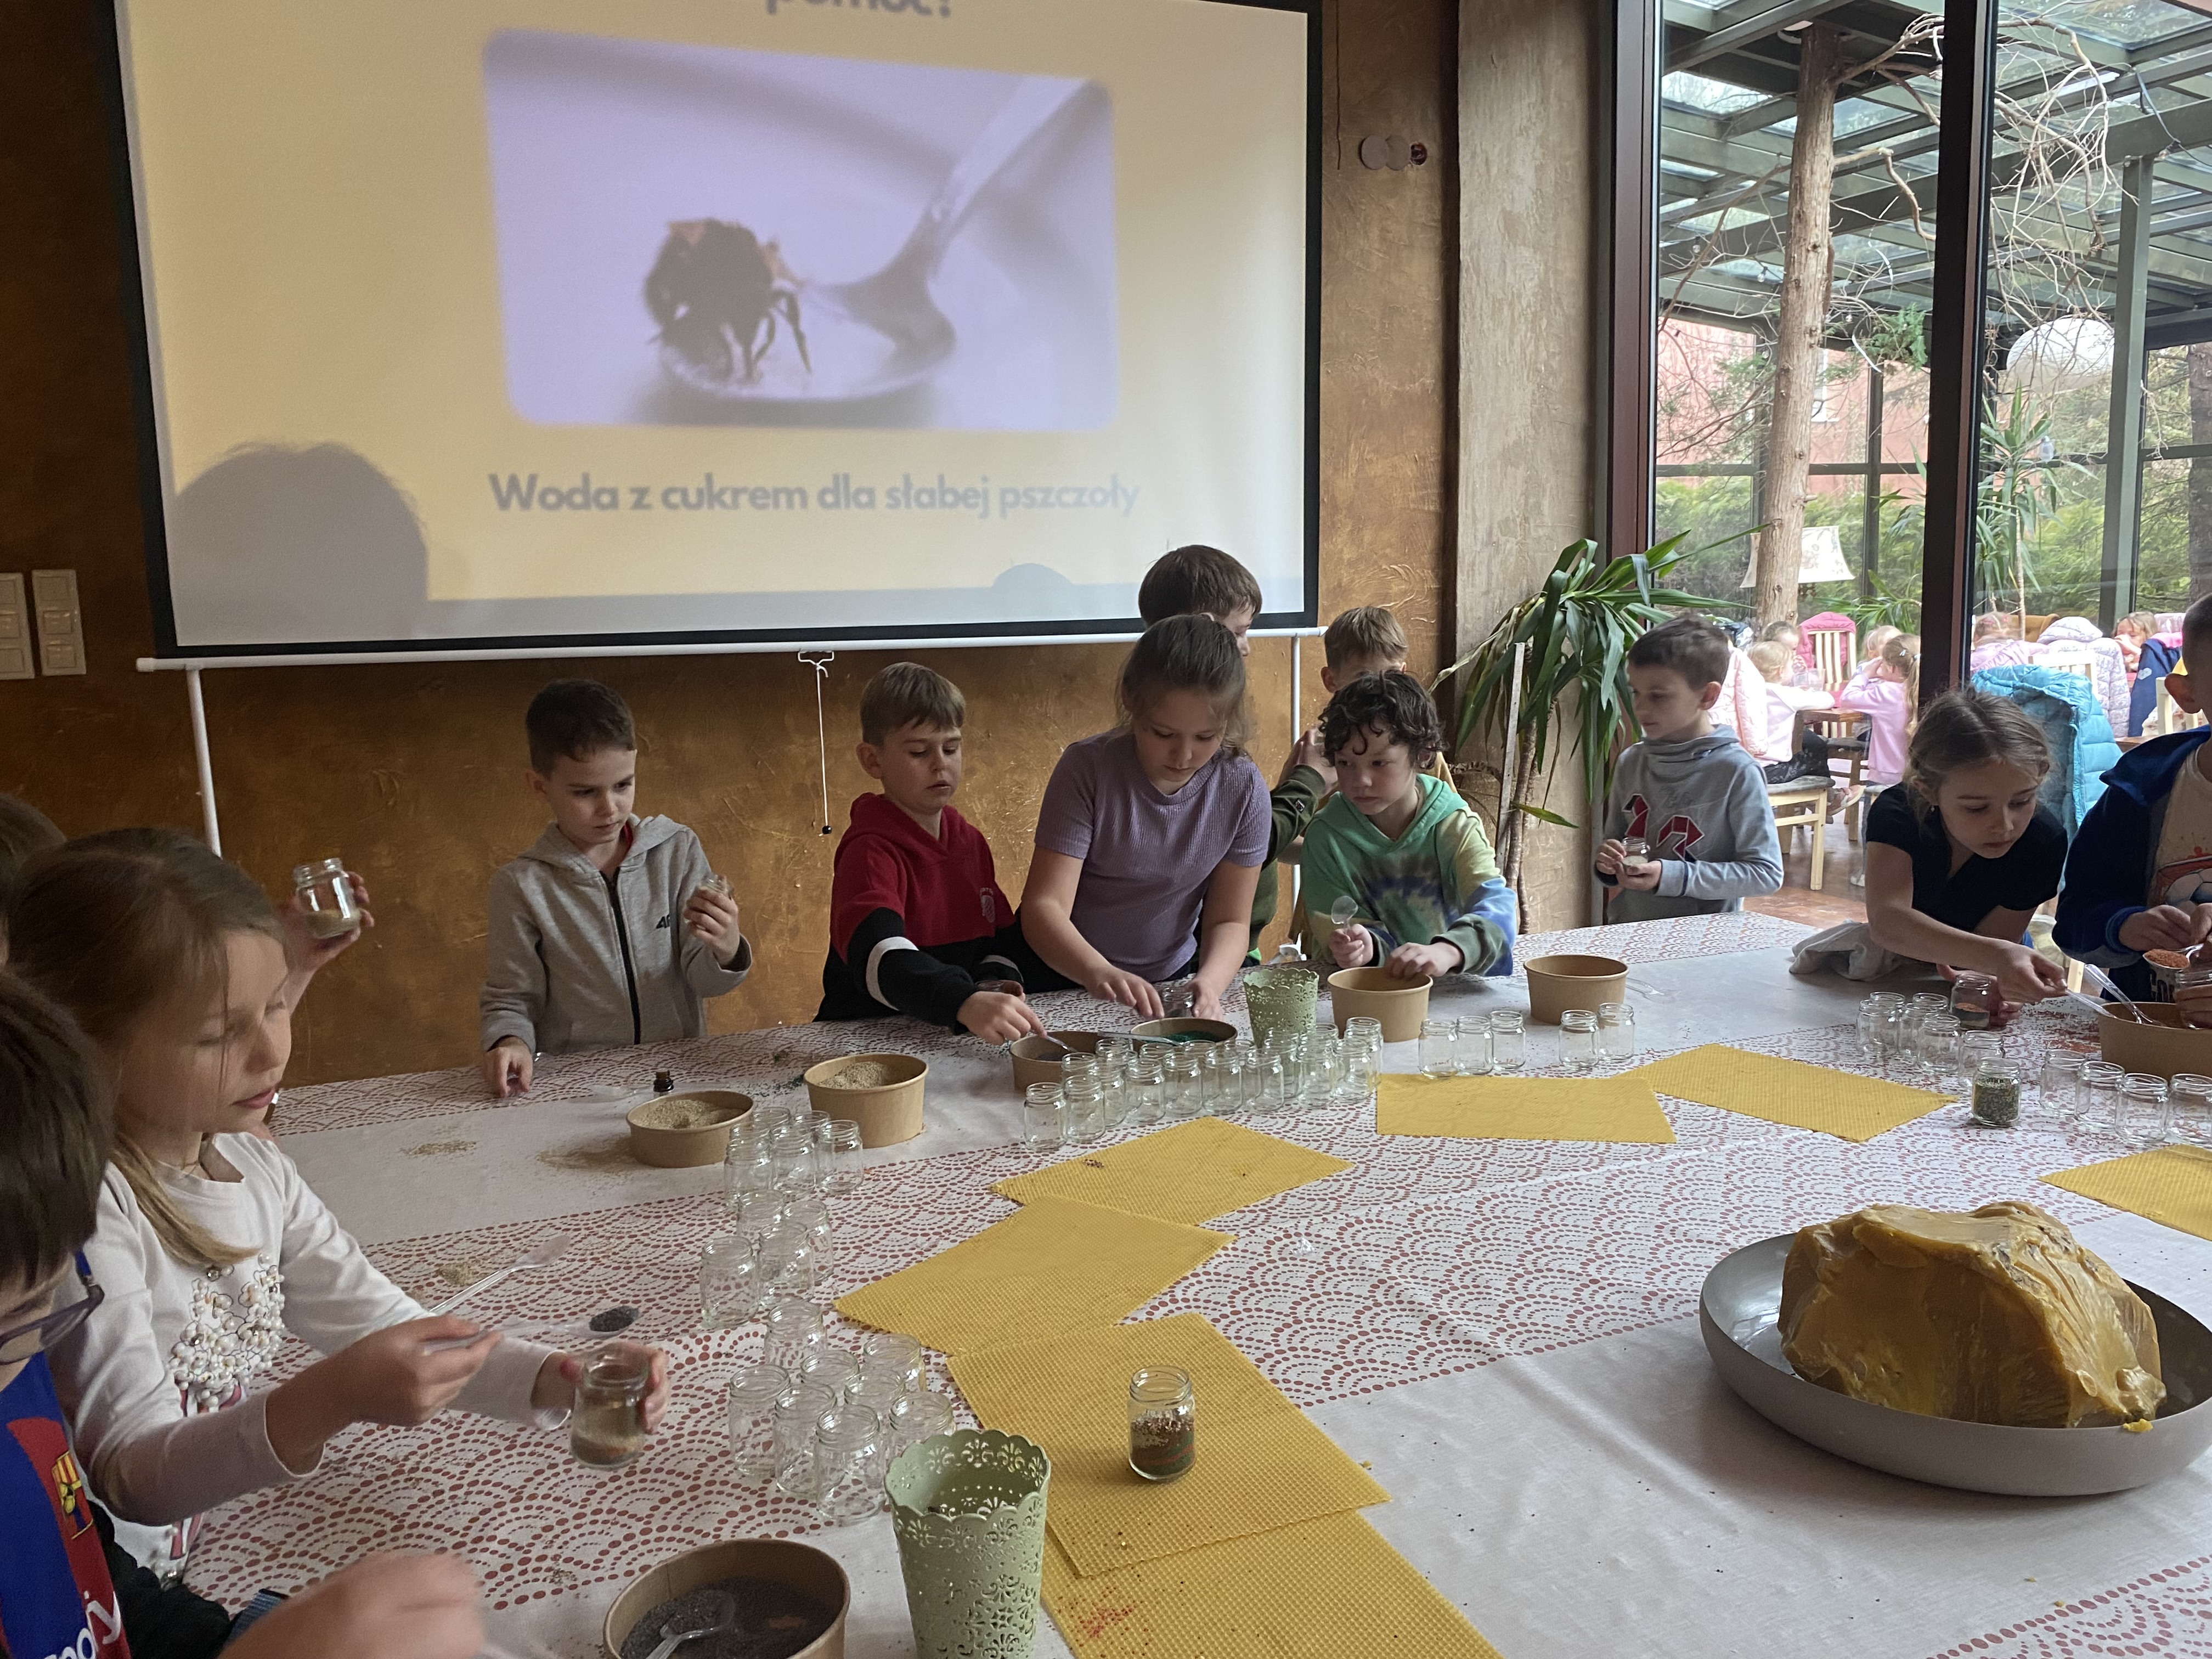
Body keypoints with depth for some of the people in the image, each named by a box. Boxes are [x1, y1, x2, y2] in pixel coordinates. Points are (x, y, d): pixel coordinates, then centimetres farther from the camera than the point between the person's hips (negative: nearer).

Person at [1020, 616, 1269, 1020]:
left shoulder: (1244, 789, -9)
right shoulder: (1087, 768, -17)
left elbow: (1229, 921, -3)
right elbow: (1044, 906, -21)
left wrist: (1209, 983, -24)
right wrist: (1100, 973, -40)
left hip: (1172, 982, 4)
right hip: (1068, 979, -3)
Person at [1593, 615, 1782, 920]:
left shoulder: (1737, 772, -7)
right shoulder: (1631, 762, 7)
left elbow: (1766, 873, -7)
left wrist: (1671, 876, -15)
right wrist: (1609, 865, -3)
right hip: (1626, 929, 5)